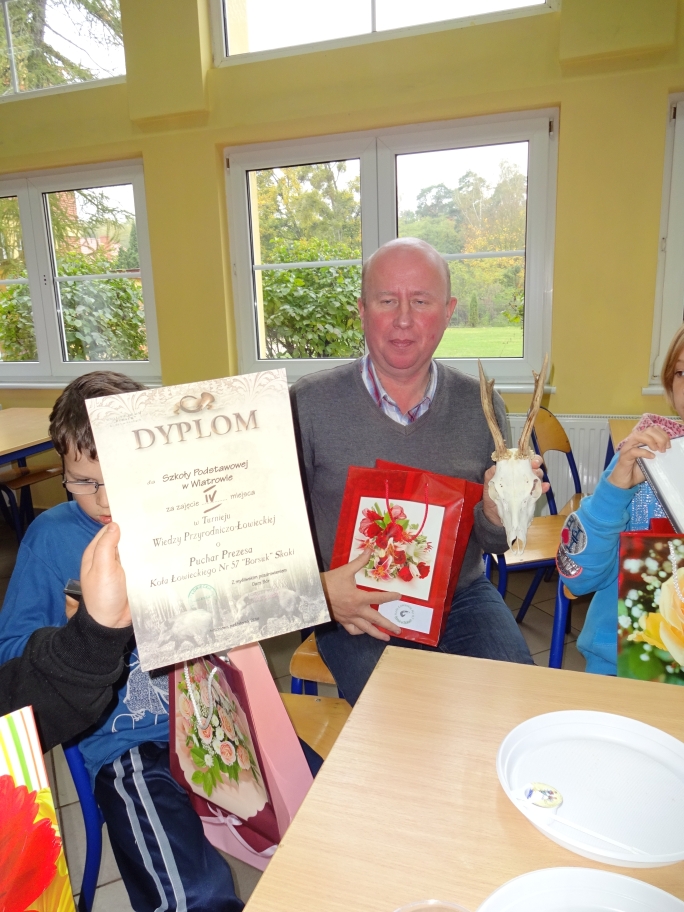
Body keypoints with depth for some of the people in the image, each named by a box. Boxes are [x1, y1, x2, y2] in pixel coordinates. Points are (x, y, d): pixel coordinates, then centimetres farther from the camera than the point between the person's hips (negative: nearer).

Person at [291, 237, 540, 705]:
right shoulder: (309, 404, -9)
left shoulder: (481, 407, -1)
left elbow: (492, 543, 6)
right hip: (355, 608, -2)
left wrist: (497, 515, -17)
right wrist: (316, 587, -20)